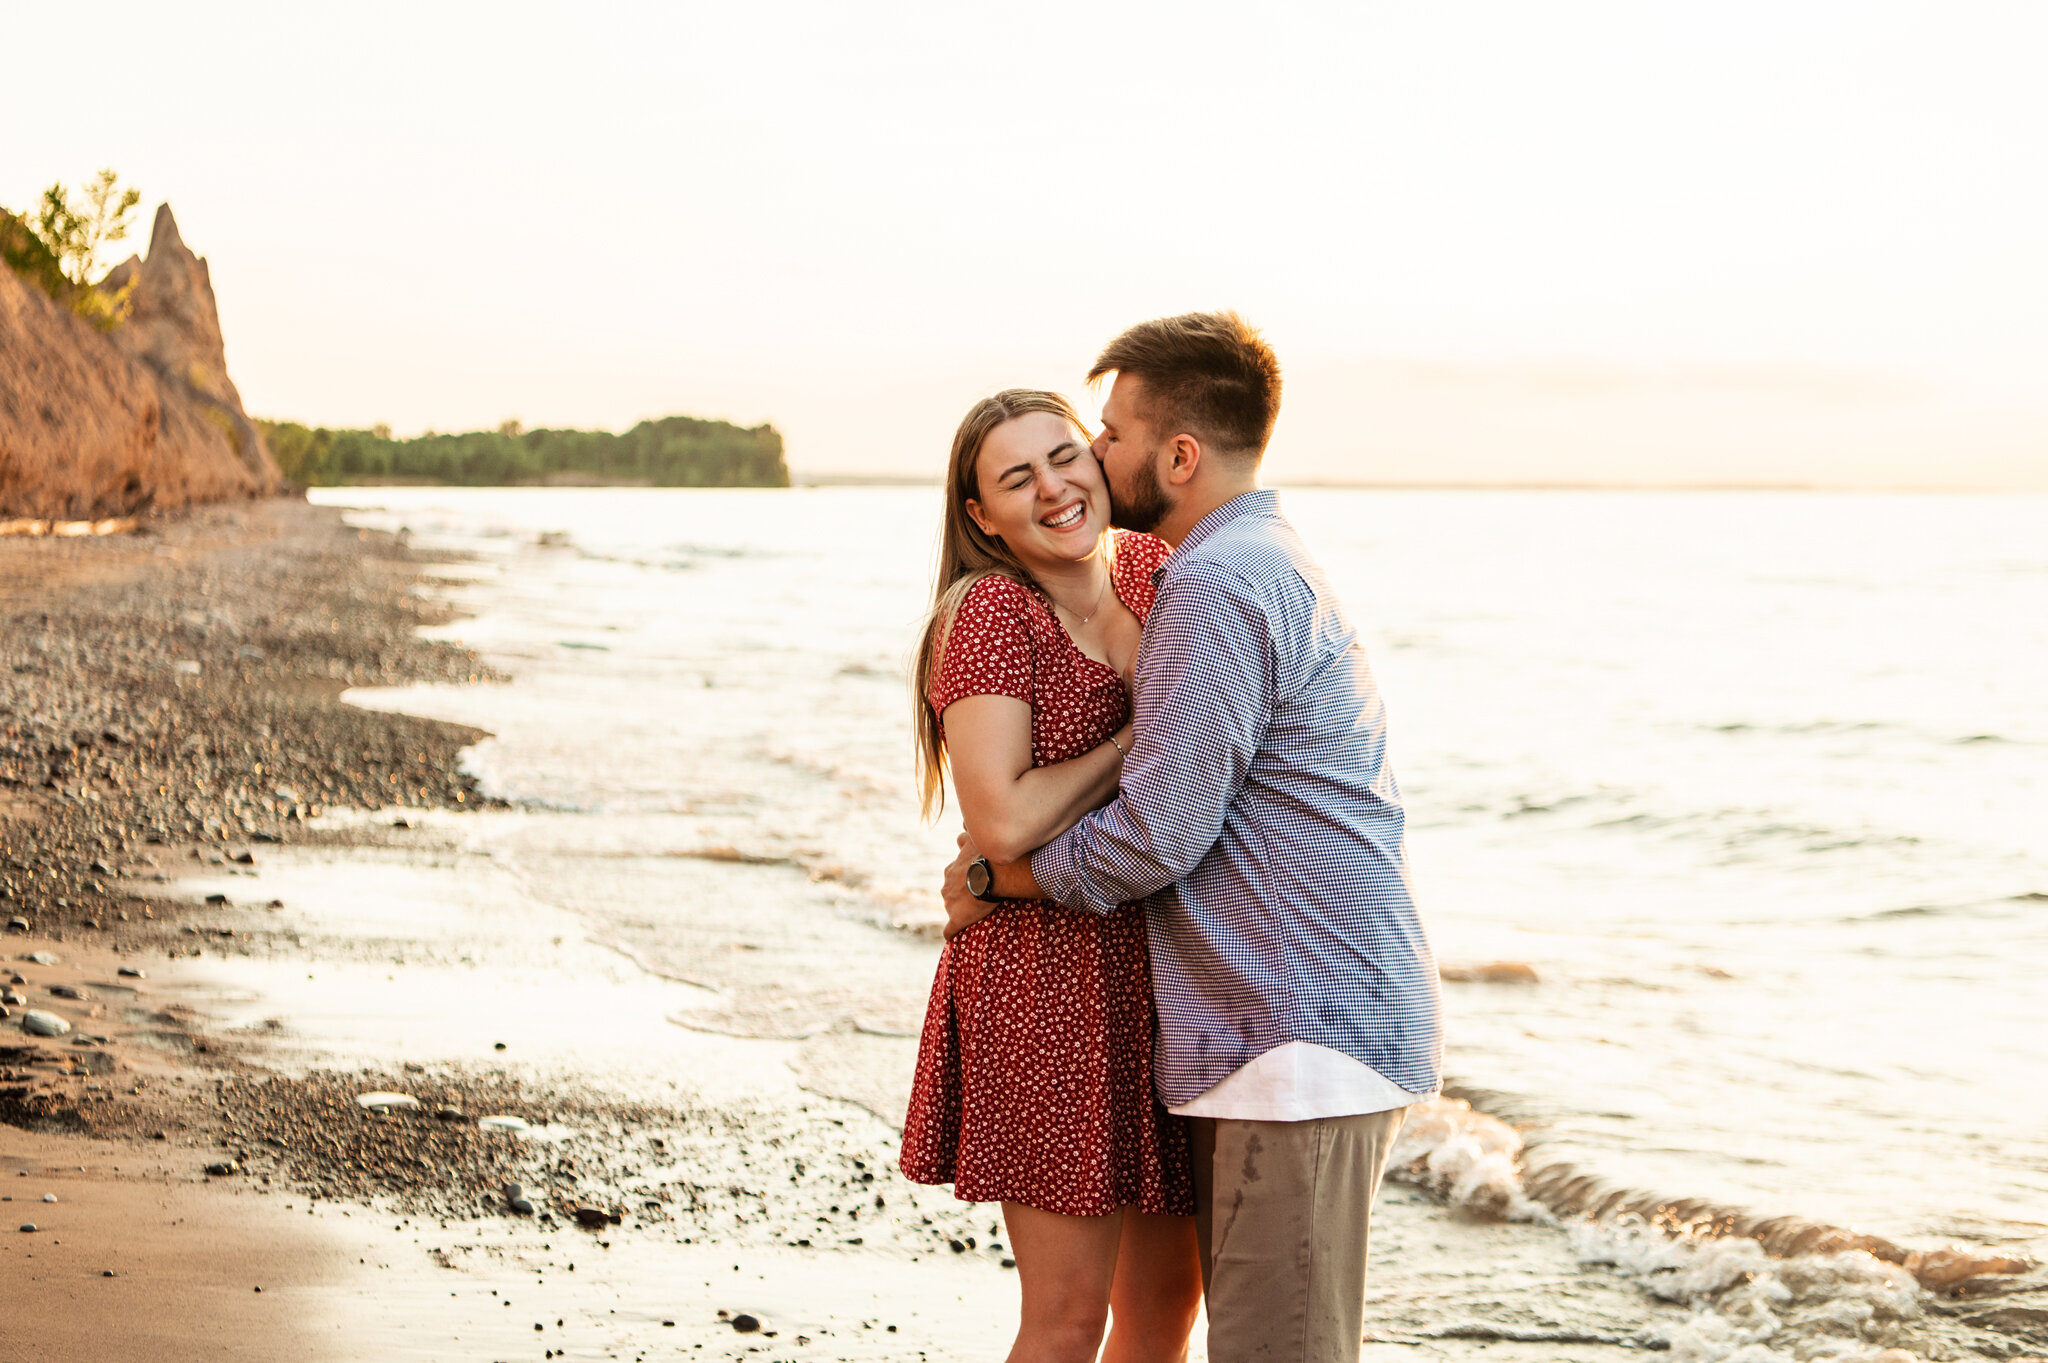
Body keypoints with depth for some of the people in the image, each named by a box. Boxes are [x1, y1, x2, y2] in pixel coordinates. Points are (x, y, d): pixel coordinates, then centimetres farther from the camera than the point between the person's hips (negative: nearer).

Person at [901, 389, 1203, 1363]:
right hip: (1051, 979, -7)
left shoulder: (1152, 571, 6)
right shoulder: (990, 615, -14)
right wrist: (1147, 732, -14)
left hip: (1163, 973, 7)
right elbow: (1004, 823, -23)